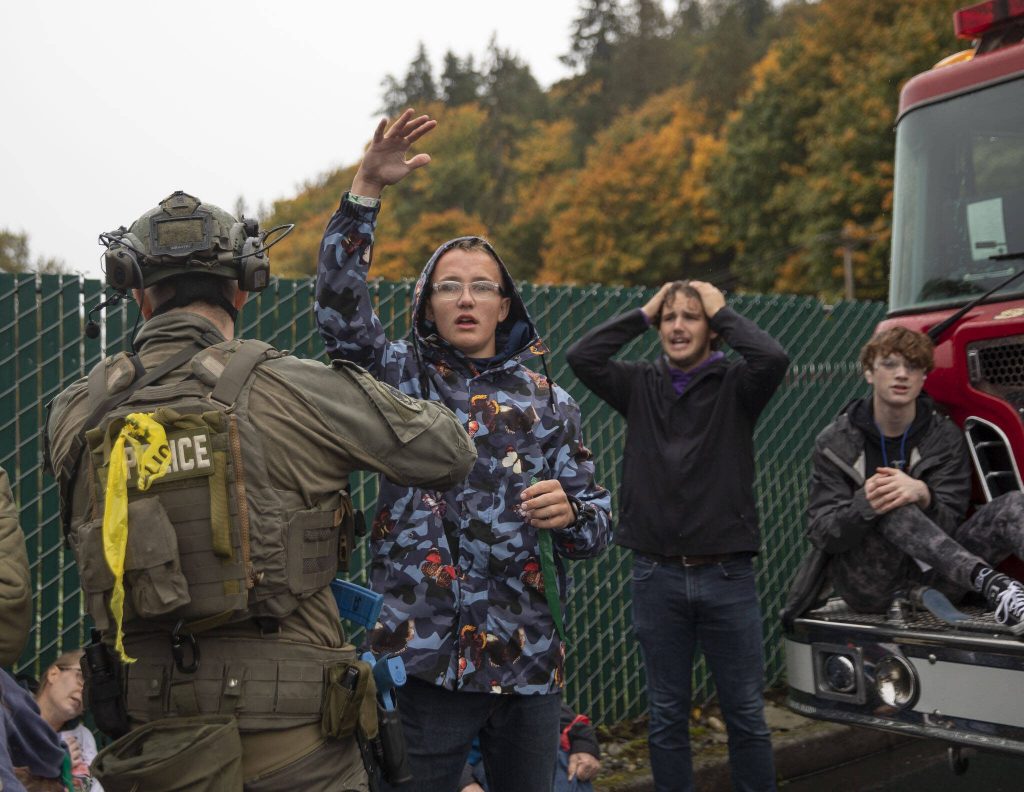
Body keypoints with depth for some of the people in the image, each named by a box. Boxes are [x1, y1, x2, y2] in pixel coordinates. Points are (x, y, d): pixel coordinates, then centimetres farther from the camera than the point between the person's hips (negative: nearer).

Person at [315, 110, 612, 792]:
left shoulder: (548, 401, 8)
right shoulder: (403, 377, 5)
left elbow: (597, 526, 7)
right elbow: (339, 307, -13)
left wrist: (571, 512, -18)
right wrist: (367, 189, -22)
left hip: (529, 659, 2)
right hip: (425, 658, -2)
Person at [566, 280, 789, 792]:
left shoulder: (734, 385, 0)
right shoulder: (641, 386, 6)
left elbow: (773, 358, -20)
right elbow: (581, 357, -6)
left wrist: (722, 311, -7)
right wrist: (642, 313, -1)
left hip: (727, 576, -2)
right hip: (657, 576, 2)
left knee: (746, 713, 7)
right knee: (666, 716, 11)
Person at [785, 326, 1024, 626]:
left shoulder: (945, 436, 2)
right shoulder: (834, 442, -3)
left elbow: (949, 524, -6)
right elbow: (822, 534, -10)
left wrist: (921, 495, -30)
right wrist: (864, 506, -33)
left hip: (928, 572, 3)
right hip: (866, 582, -2)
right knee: (893, 510, -33)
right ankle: (990, 583, -48)